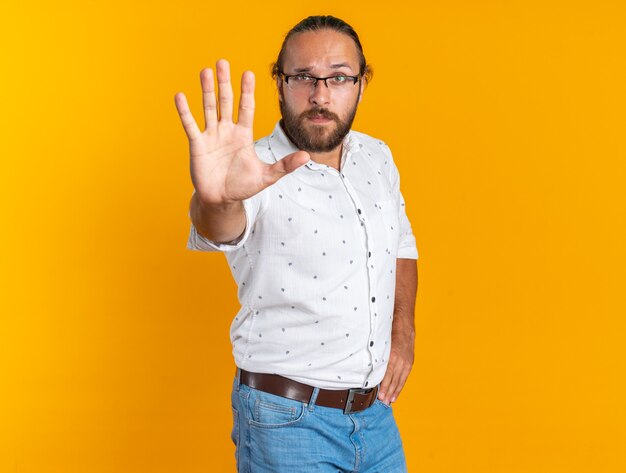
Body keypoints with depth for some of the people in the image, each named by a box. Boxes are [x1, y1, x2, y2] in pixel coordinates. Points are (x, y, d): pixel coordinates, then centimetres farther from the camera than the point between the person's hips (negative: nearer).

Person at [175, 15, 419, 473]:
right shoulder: (260, 172, -16)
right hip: (288, 422, -5)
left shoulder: (377, 157, 3)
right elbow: (221, 230, -38)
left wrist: (403, 330, 5)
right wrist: (216, 200, -61)